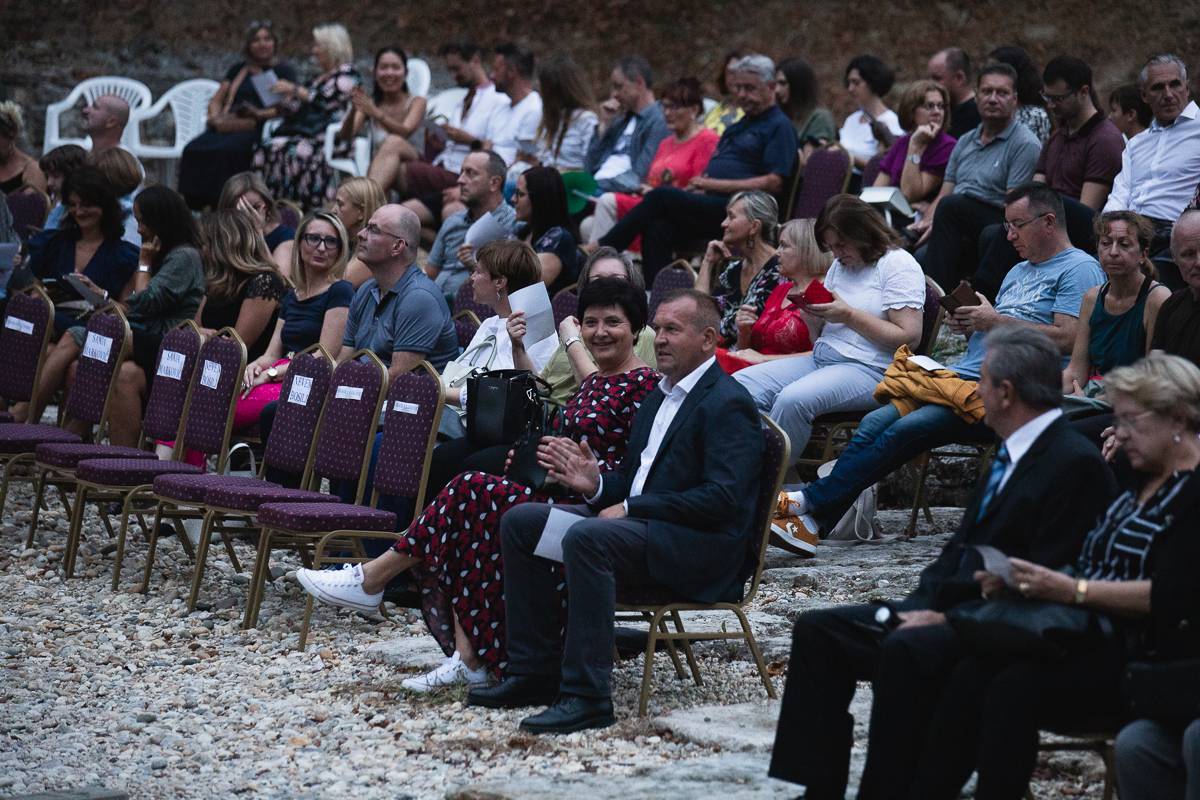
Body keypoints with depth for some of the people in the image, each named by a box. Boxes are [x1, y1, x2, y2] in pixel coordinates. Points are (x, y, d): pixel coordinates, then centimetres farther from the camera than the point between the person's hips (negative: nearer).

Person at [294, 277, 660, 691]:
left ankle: (372, 579, -11)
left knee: (472, 490, -21)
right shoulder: (593, 382, 20)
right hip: (556, 497, 9)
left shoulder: (643, 385, -7)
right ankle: (467, 656, -22)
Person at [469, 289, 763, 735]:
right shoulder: (660, 396, 20)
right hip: (639, 522, 10)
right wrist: (597, 485, -1)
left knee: (585, 537, -35)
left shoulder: (727, 405, -10)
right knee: (520, 522, 1)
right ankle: (537, 672, 1)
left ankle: (586, 696, -34)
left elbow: (723, 498, -21)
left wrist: (630, 509, -19)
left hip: (701, 547, -10)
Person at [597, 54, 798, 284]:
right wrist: (699, 185, 4)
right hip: (710, 206, 8)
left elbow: (774, 183, -12)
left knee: (662, 197, -23)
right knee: (658, 227, -22)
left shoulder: (780, 127, 0)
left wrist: (717, 185, -12)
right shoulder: (737, 127, 29)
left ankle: (602, 247, -15)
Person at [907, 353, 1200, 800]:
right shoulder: (1136, 483, 20)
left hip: (1148, 656, -8)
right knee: (970, 675, -16)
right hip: (1096, 637, 8)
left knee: (1015, 690, -28)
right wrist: (1018, 582, 0)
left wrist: (1072, 590, -23)